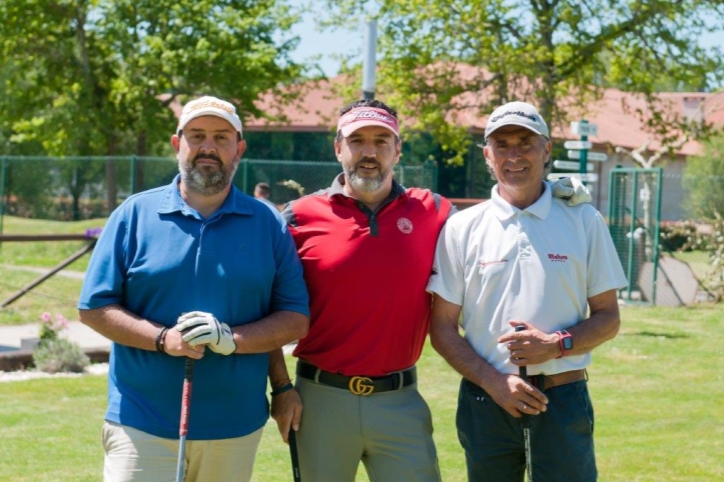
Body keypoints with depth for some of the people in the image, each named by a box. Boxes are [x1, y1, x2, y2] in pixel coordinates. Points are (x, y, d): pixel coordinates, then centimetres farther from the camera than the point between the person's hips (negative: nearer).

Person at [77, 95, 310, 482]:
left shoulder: (269, 225, 5)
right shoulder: (134, 214, 3)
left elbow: (297, 319, 3)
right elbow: (94, 308, 1)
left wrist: (232, 339, -16)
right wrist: (163, 339, -15)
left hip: (235, 431, 1)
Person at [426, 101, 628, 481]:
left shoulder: (584, 222, 5)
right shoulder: (462, 228, 4)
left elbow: (608, 318, 6)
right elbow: (442, 327, 3)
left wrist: (557, 345, -12)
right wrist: (493, 381, -11)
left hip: (564, 403, 0)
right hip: (485, 402, 1)